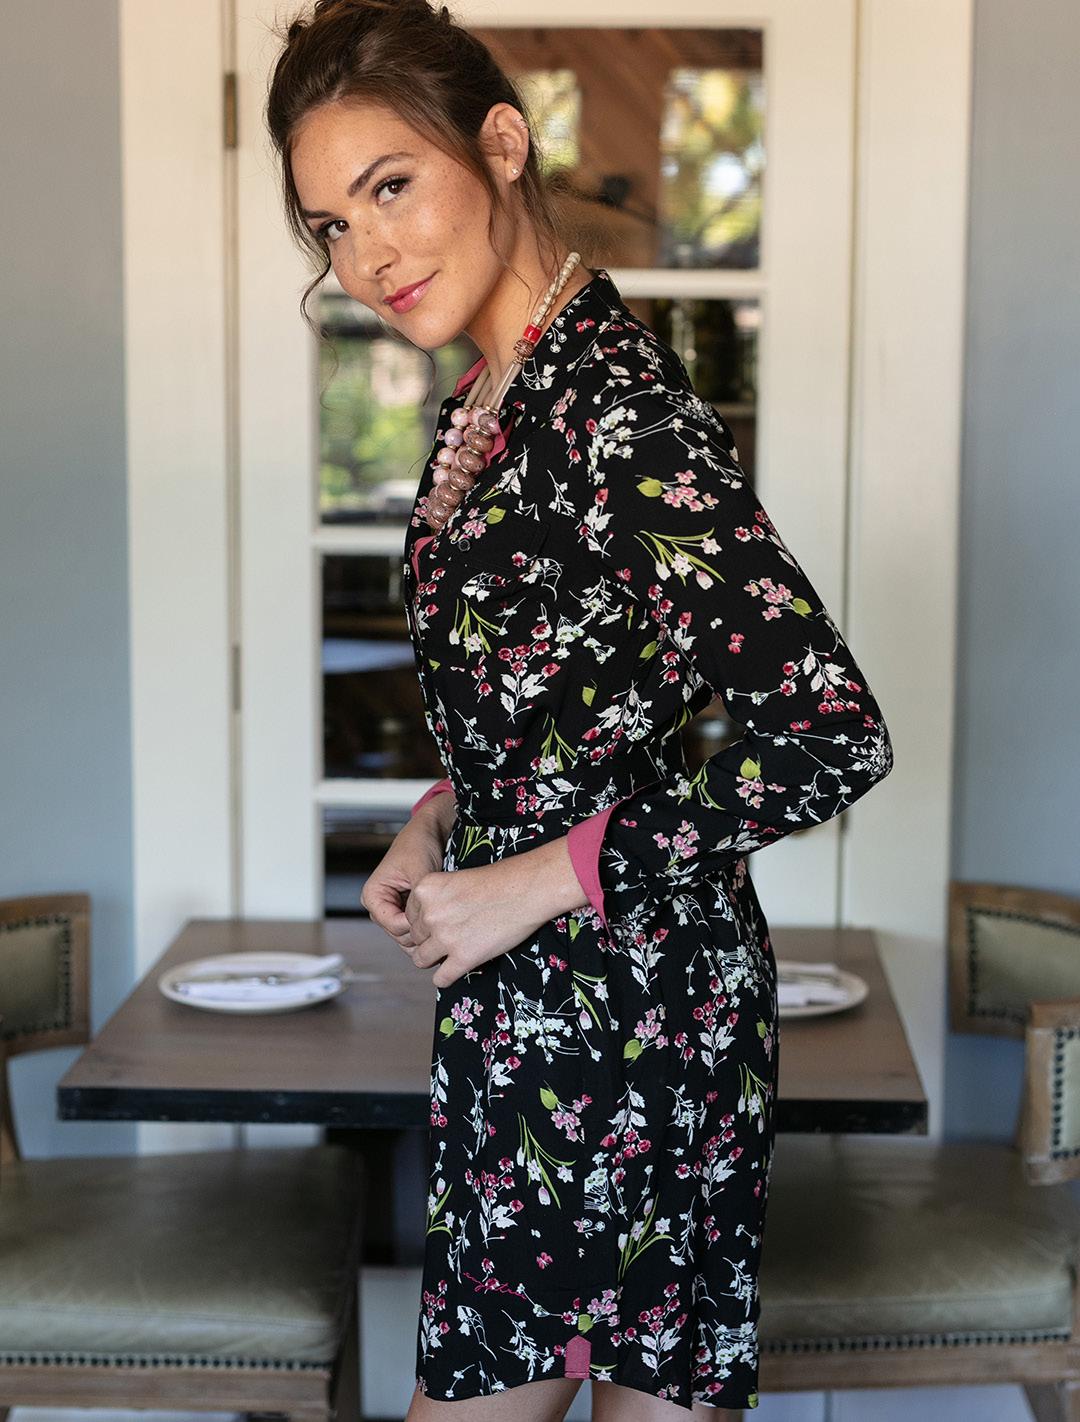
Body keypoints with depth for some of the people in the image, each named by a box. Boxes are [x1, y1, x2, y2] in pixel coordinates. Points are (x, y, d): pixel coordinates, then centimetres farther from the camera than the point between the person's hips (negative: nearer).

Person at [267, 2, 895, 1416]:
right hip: (525, 997, 9)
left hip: (625, 999, -9)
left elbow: (833, 735, -26)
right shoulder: (487, 402, 8)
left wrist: (543, 878, -19)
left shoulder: (619, 410, -21)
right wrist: (440, 819, 4)